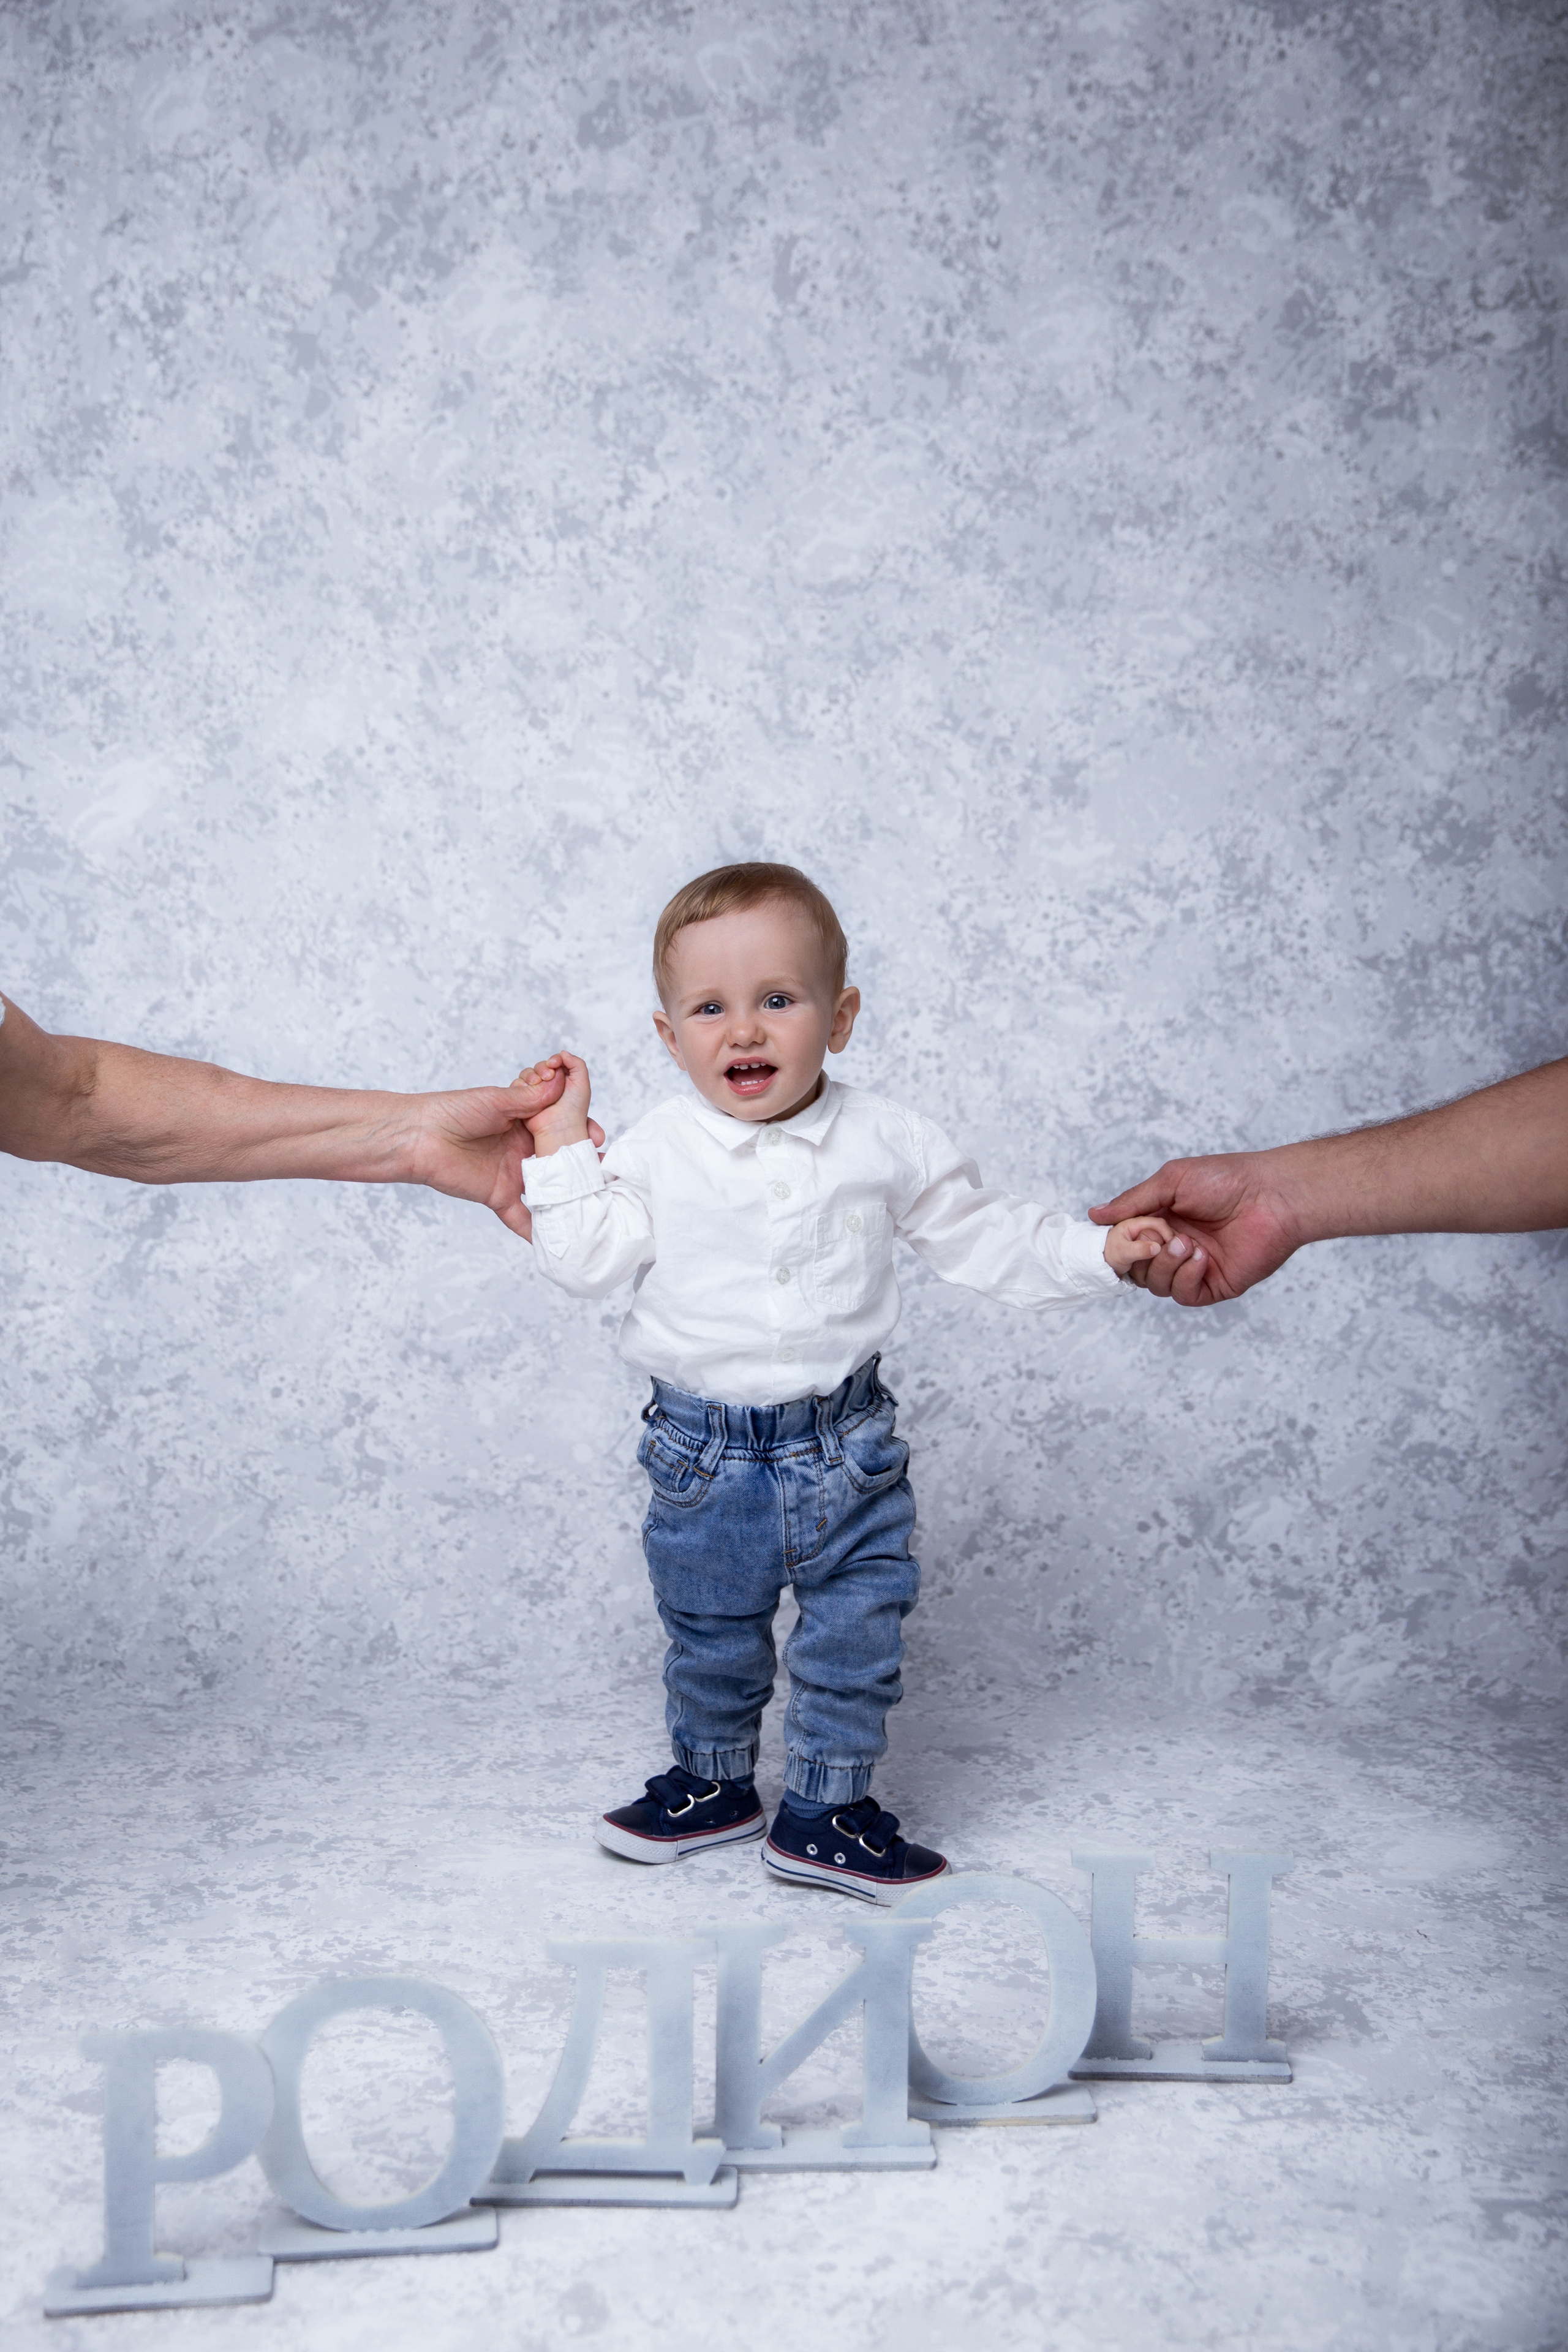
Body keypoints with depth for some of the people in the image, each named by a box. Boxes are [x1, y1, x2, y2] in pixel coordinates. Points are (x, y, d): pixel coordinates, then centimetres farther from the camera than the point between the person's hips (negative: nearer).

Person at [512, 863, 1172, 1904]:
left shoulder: (887, 1142, -6)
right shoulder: (658, 1152, -6)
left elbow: (982, 1235, 2)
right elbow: (586, 1261, -8)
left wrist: (1095, 1250, -6)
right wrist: (563, 1150, -13)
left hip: (845, 1439, 0)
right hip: (704, 1447, 0)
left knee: (856, 1635, 6)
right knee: (710, 1635, 17)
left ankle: (828, 1809, 23)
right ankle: (716, 1782, 39)